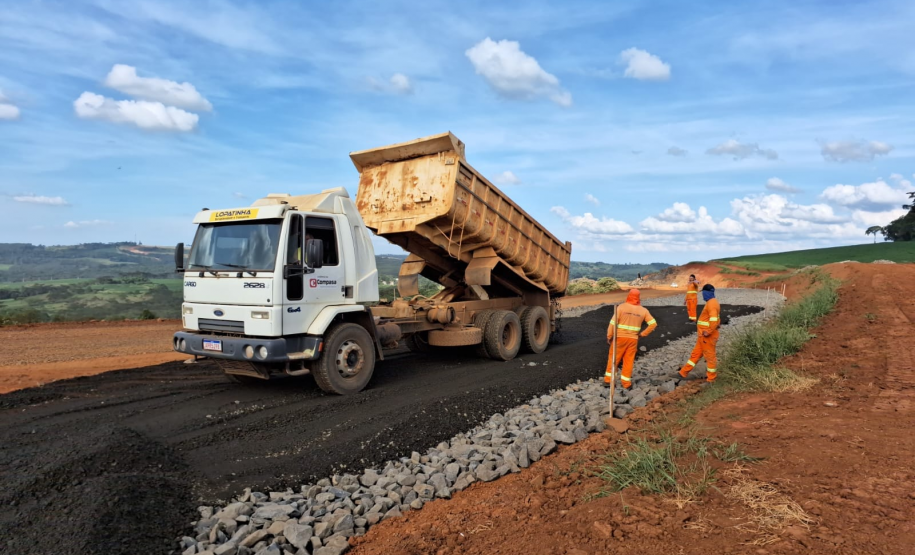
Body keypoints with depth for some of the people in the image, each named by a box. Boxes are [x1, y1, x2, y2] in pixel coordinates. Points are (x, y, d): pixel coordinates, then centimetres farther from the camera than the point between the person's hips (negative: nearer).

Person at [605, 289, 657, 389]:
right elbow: (653, 324, 1)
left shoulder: (622, 307, -9)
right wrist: (643, 334, 8)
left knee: (613, 358, 10)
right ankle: (626, 382, 16)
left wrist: (609, 336, -4)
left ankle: (608, 378, 15)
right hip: (633, 339, 2)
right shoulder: (643, 310, 1)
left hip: (620, 337, -2)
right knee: (629, 360, 12)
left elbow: (613, 322, -12)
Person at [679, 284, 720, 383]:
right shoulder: (711, 302, 14)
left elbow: (714, 319, -30)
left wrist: (708, 332, -24)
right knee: (696, 354, 14)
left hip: (708, 336, -10)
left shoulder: (711, 303, -19)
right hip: (703, 335, 10)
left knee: (710, 356, 2)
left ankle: (711, 379, 14)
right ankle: (684, 373, 22)